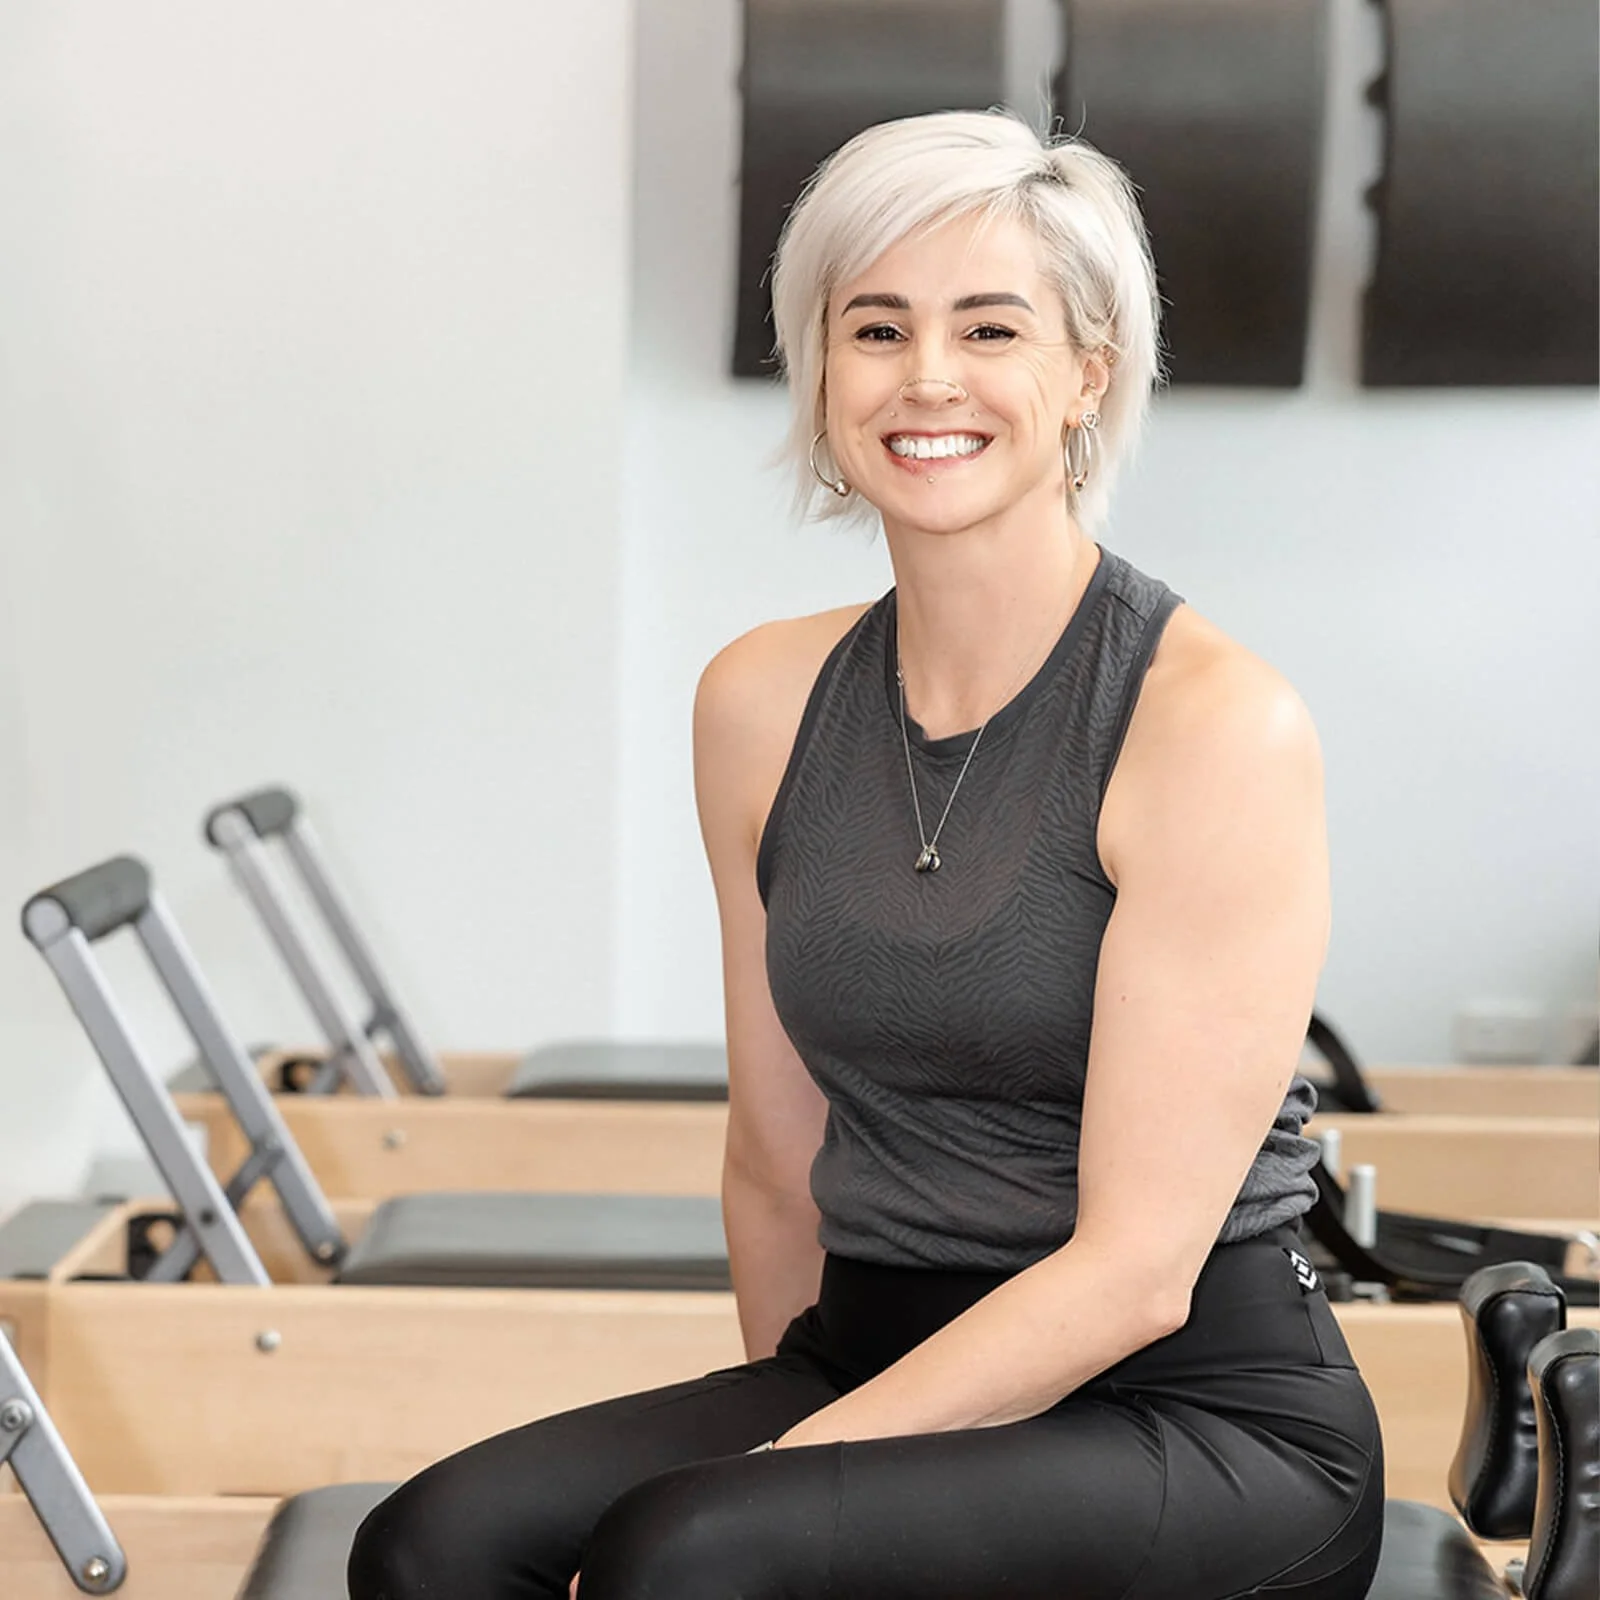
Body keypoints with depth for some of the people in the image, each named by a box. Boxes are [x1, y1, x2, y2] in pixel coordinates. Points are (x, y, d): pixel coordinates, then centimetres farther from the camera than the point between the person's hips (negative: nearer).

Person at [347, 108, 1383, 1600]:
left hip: (1202, 1421, -5)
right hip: (886, 1377, 5)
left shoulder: (1214, 724, -13)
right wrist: (778, 1438, 17)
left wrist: (783, 1475, -18)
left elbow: (1136, 1265, -16)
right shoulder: (762, 702, 5)